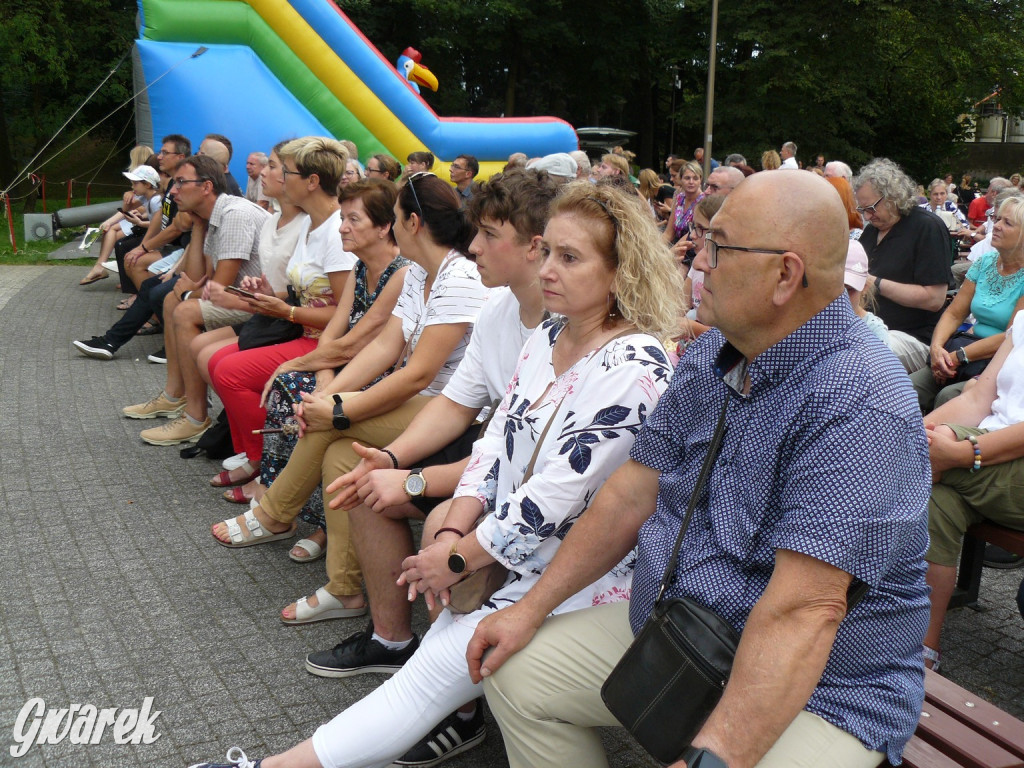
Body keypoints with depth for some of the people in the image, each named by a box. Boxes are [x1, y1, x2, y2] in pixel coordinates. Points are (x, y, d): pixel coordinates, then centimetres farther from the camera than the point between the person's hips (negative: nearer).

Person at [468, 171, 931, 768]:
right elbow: (635, 492, 5)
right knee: (517, 671, 6)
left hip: (819, 690, -7)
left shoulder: (857, 407, -27)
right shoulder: (711, 357, 2)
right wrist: (533, 607, 4)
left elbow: (802, 612, -33)